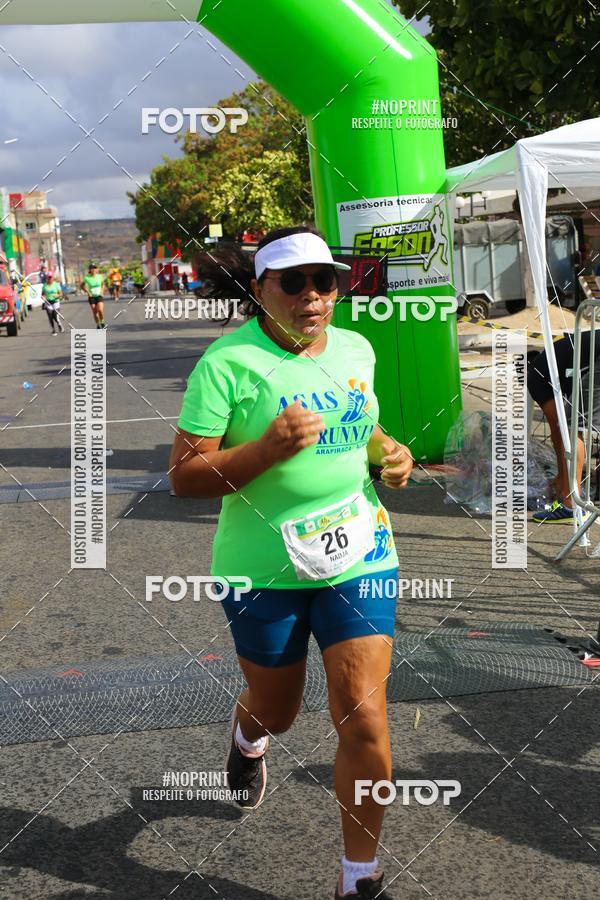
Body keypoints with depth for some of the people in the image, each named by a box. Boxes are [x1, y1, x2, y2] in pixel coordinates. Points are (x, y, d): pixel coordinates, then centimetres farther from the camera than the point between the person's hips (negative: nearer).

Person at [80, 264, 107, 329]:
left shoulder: (100, 276, -2)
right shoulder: (87, 278, -7)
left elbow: (103, 284, 17)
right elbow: (81, 286, 7)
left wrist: (102, 291, 2)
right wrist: (87, 292, -4)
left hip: (99, 296, 0)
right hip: (92, 297, 0)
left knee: (100, 310, -18)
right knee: (95, 312, -1)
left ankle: (102, 322, 8)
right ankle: (98, 325, 16)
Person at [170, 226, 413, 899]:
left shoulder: (357, 349, 4)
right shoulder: (228, 362, -13)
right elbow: (184, 477, -15)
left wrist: (389, 453, 1)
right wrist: (267, 449, -29)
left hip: (358, 554, 3)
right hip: (264, 566, -2)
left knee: (363, 718, -6)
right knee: (276, 710, 17)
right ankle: (248, 736, 58)